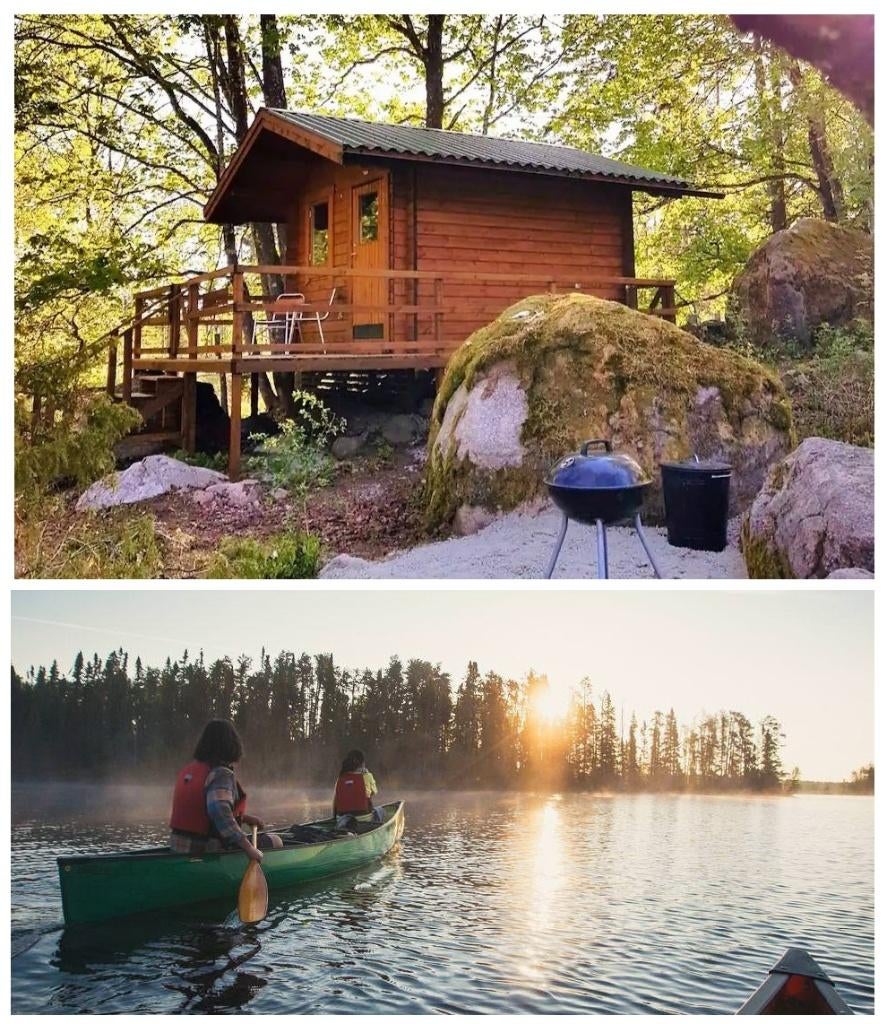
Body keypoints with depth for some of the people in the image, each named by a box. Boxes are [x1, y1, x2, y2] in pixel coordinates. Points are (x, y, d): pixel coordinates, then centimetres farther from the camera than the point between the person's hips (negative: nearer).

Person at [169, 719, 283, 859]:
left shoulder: (188, 770, 9)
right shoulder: (222, 774, -17)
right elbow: (219, 811, -33)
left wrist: (242, 817, 19)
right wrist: (248, 848, -32)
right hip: (209, 852, -9)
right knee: (274, 841, 2)